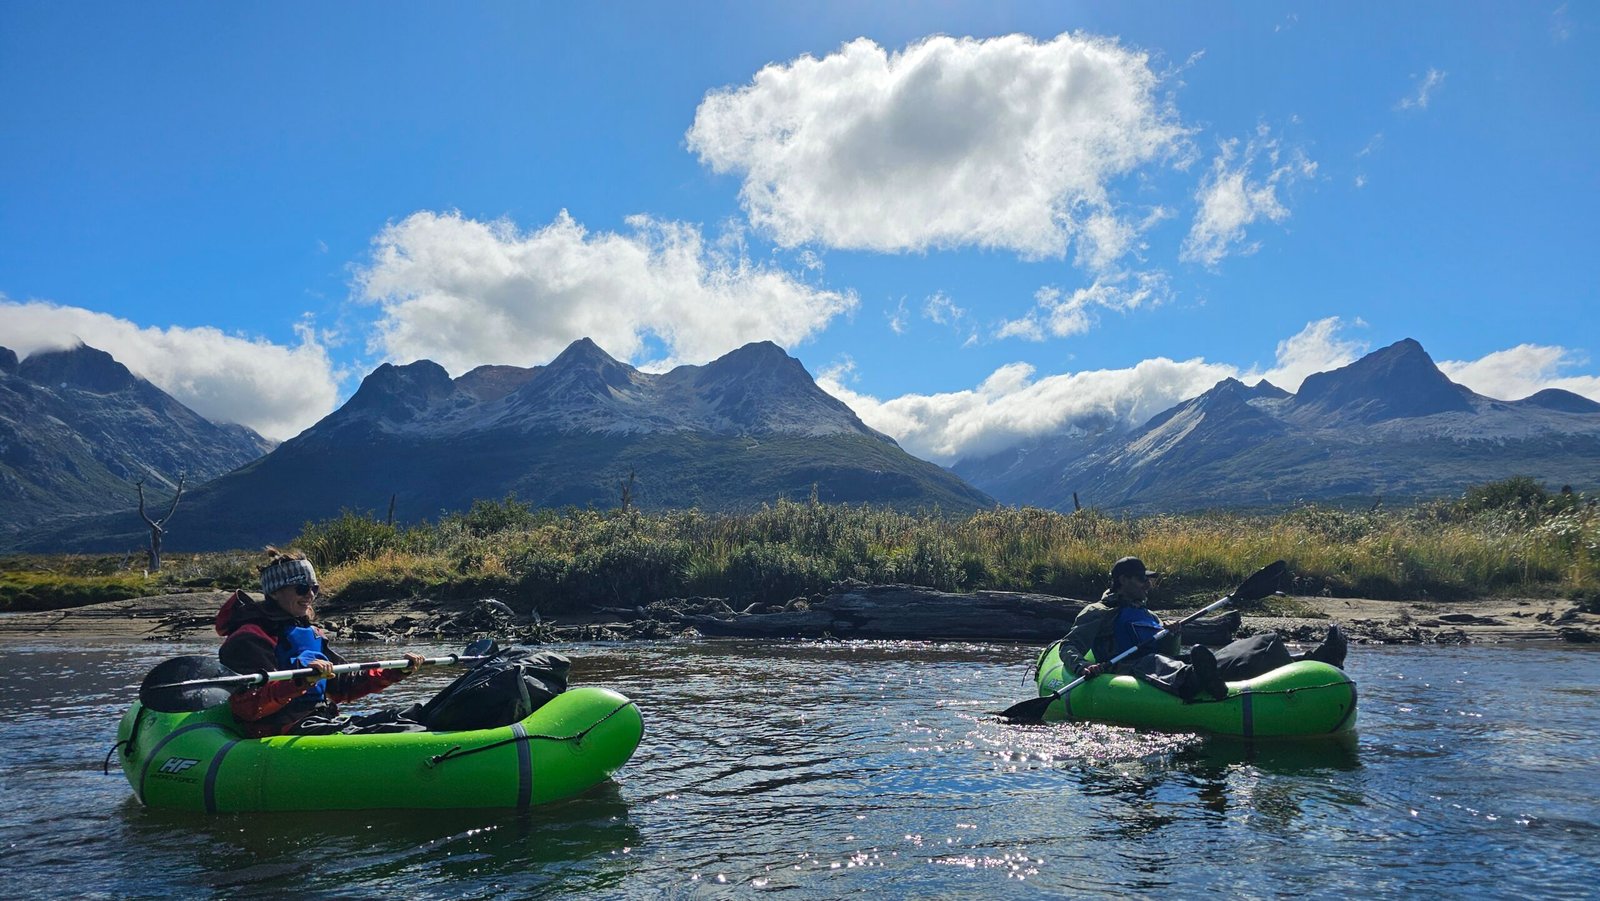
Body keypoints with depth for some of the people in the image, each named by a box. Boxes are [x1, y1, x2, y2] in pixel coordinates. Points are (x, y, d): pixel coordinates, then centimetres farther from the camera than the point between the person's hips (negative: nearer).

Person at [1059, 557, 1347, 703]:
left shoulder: (1146, 614, 35)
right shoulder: (1097, 613, 13)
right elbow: (1068, 648, 2)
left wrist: (1171, 636, 5)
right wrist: (1082, 667, -21)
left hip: (1176, 665, 7)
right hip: (1132, 670, -7)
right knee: (1154, 664, -47)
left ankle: (1311, 664, -36)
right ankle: (1194, 681, -82)